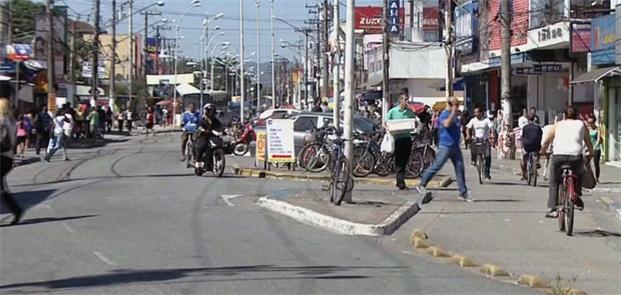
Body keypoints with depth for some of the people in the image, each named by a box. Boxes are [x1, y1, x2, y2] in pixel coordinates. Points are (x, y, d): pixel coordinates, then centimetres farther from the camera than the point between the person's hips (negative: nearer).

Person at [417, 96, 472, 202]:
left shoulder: (455, 115, 16)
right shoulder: (444, 114, -10)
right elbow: (446, 124, -32)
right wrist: (453, 113, -25)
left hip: (455, 147, 8)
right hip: (446, 146, -8)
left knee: (460, 169, 4)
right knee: (436, 166, -4)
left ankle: (463, 193, 6)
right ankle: (422, 185, 8)